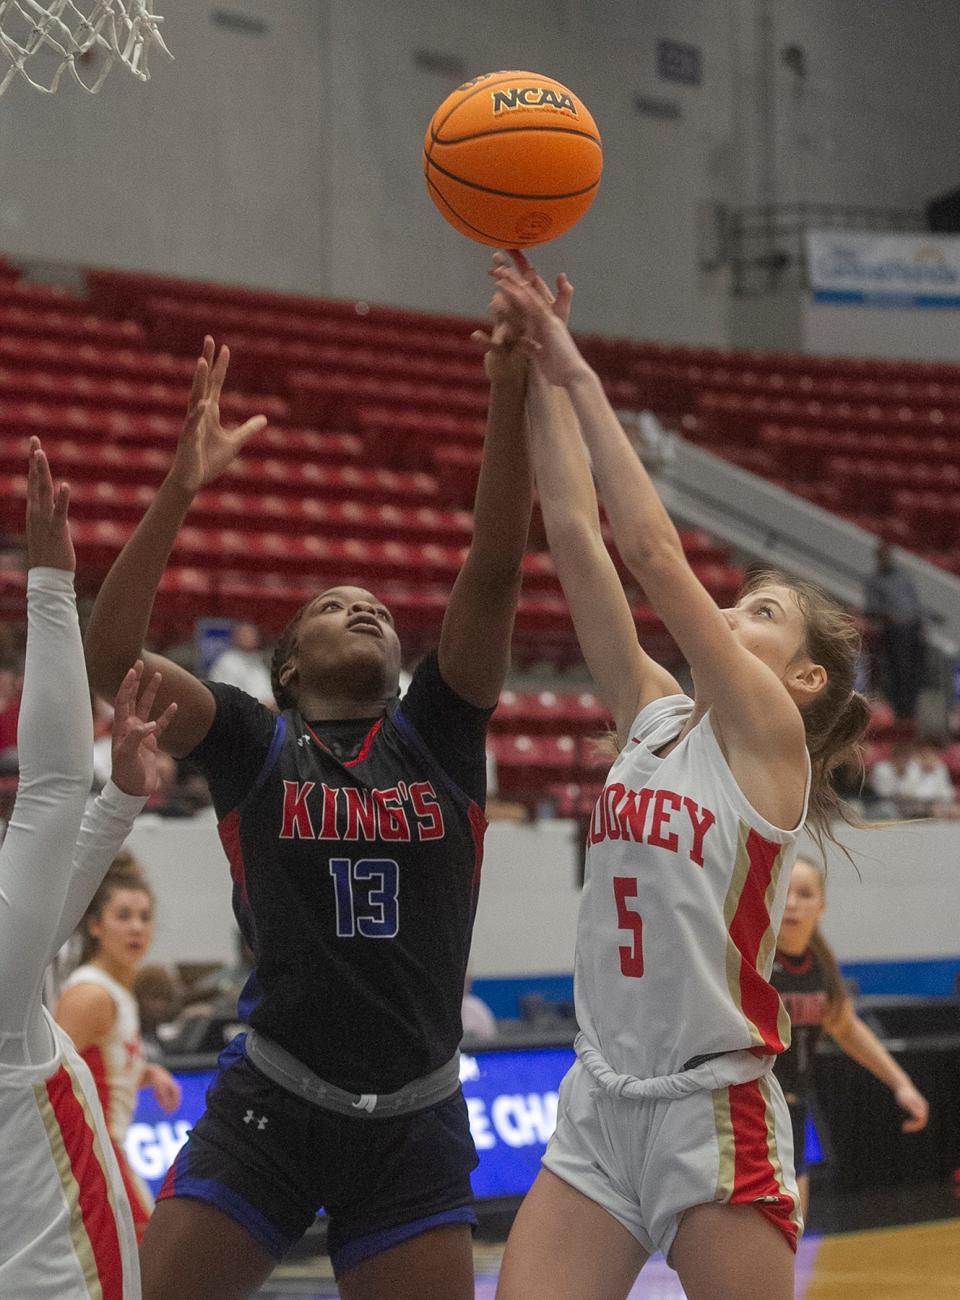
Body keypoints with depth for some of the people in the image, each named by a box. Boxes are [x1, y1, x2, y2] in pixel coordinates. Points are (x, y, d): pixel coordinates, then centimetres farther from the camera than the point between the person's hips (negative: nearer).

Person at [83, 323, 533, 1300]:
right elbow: (108, 656, -11)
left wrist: (511, 394, -17)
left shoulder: (437, 735, 7)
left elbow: (494, 570, -5)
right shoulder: (256, 747, 3)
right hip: (268, 1108, -2)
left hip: (415, 1124, 2)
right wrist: (179, 491, -21)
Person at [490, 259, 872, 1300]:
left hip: (714, 1109, -6)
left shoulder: (769, 733, -5)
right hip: (600, 1102, 6)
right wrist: (539, 369, 2)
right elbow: (575, 534, 7)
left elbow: (655, 550, -13)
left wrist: (578, 374, -10)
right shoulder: (653, 717, 12)